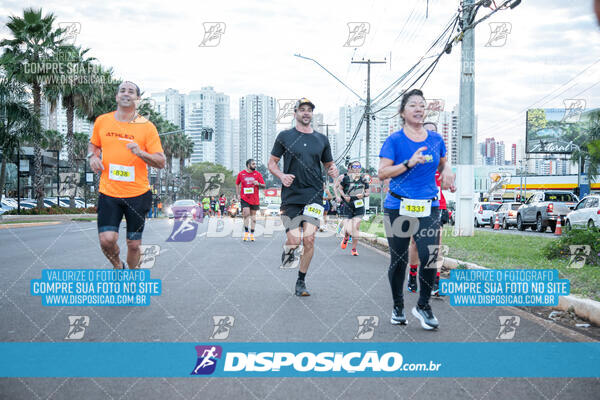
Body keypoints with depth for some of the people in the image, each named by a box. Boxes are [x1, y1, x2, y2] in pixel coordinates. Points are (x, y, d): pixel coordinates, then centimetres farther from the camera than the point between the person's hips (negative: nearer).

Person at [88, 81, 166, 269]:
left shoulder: (147, 127, -2)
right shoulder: (102, 121, 5)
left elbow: (161, 162, -4)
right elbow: (93, 144, 25)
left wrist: (140, 153, -21)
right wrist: (92, 156, 3)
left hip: (138, 194, -1)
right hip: (108, 192, 1)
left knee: (134, 244, 5)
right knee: (106, 240, -12)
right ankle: (118, 267, 20)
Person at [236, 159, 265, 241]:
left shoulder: (258, 174, 1)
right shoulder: (241, 174, 1)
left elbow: (264, 186, 3)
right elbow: (237, 184, 15)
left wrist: (258, 184, -18)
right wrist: (238, 194, 5)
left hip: (254, 199, 1)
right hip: (244, 198, -1)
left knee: (253, 215, 8)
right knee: (246, 214, -14)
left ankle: (252, 234, 15)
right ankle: (246, 232, -3)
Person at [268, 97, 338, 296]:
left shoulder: (321, 139, 12)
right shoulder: (285, 136, 5)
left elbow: (329, 164, 21)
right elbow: (272, 162, 9)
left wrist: (333, 170, -2)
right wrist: (282, 176, -11)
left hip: (314, 195, 2)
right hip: (291, 196, -1)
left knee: (309, 239, -8)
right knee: (295, 240, -10)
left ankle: (301, 281, 8)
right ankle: (288, 248, 29)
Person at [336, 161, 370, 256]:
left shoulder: (363, 179, 5)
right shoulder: (346, 178, -1)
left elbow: (367, 193, 12)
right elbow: (339, 188, 9)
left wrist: (363, 195, -10)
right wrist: (344, 196, -8)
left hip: (359, 206, 1)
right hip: (348, 206, -1)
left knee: (356, 228, -7)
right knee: (347, 229, -9)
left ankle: (354, 248, 9)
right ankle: (346, 237, 29)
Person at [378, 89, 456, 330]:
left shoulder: (436, 139, 9)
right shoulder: (394, 140, -3)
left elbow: (443, 164, 26)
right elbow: (382, 173, -8)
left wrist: (447, 172, 3)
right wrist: (409, 163, -19)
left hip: (429, 207, 2)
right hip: (398, 207, -2)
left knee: (429, 257, -11)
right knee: (398, 260, 6)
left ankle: (423, 306, 10)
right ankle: (398, 307, 25)